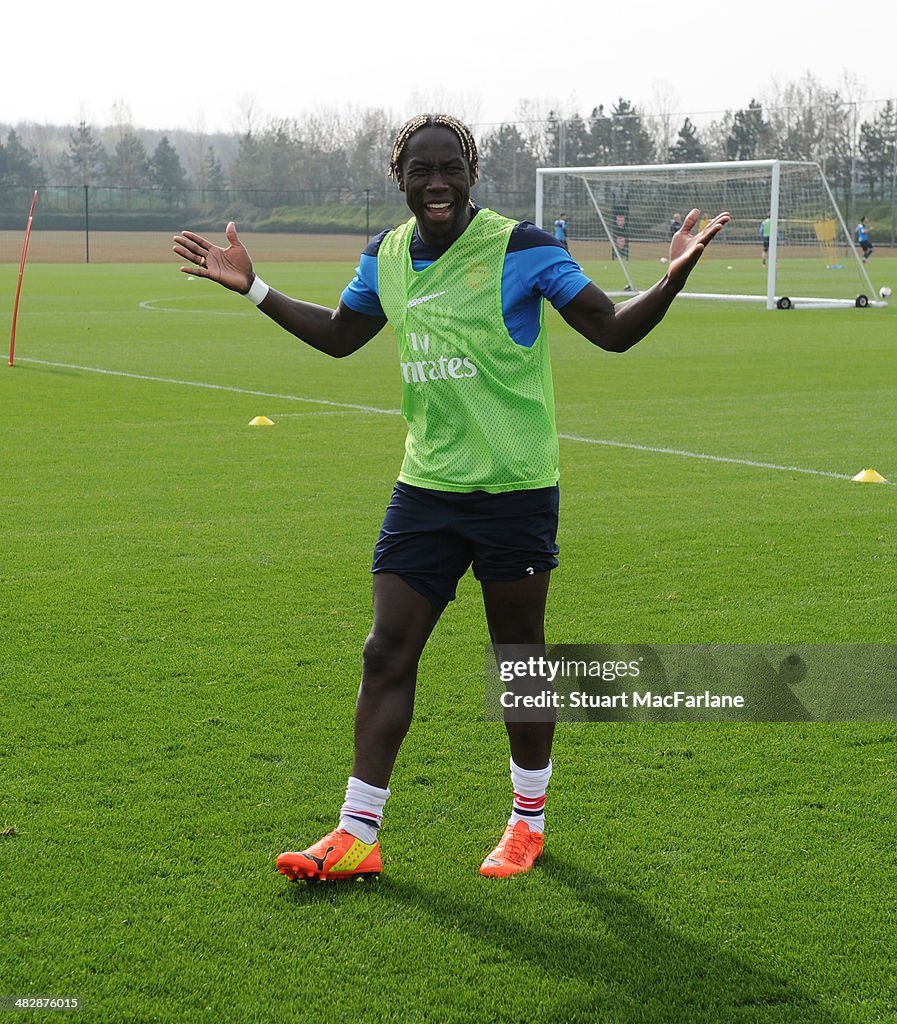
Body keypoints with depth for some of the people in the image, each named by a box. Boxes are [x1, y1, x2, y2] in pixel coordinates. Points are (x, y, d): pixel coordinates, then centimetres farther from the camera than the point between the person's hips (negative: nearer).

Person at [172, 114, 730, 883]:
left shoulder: (521, 248, -11)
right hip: (426, 484, 5)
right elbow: (338, 336, 25)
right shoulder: (387, 255, 6)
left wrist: (672, 279, -25)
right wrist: (252, 287, 22)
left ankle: (529, 822, 26)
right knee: (387, 654, 1)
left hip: (514, 487, -5)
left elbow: (613, 331, -8)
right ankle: (357, 837, 9)